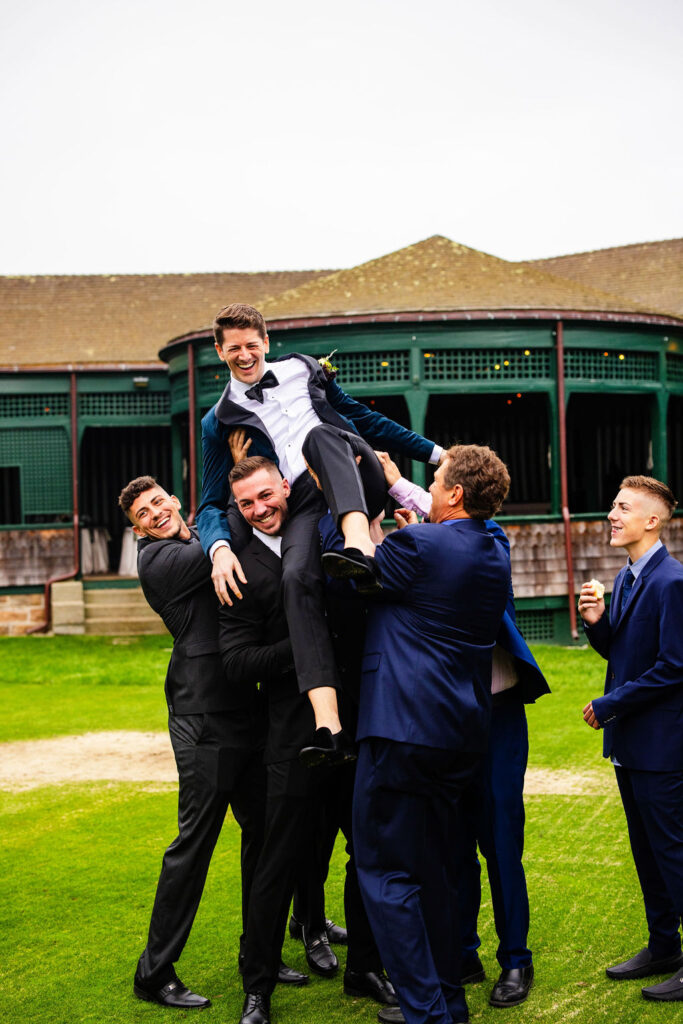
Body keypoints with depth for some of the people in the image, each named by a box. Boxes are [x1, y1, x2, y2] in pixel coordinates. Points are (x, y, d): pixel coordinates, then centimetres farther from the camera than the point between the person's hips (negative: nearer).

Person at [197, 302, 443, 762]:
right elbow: (212, 503, 12)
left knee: (320, 433, -33)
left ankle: (359, 544, -59)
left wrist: (432, 451, 28)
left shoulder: (303, 369, 24)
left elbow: (363, 417, 30)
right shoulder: (219, 421, 18)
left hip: (356, 480, 1)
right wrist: (219, 548, -11)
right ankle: (328, 723, -45)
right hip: (303, 503, -1)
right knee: (297, 578, -33)